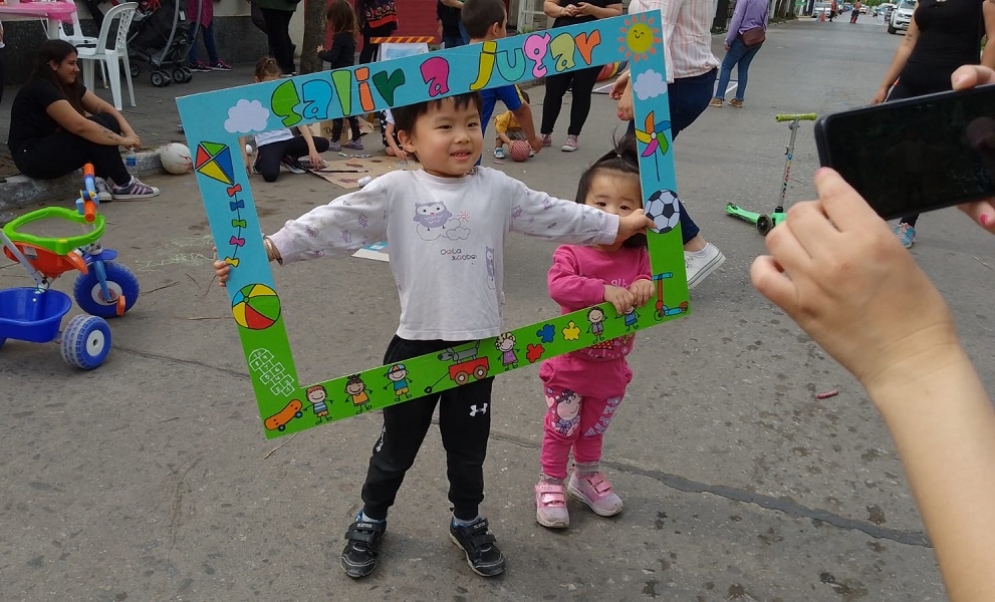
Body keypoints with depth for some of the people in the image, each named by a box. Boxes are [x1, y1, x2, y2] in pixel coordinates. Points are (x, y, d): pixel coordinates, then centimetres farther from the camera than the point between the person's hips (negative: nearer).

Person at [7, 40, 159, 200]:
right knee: (92, 131, -25)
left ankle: (100, 181, -14)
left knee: (109, 122, -8)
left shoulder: (69, 85, 6)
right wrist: (122, 140, -28)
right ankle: (123, 185, -16)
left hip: (54, 146, 9)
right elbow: (80, 126, -31)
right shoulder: (41, 89, -21)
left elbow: (103, 108, 0)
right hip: (33, 157, -9)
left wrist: (128, 132, -17)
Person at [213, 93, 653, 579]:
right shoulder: (394, 191, -7)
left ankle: (467, 523, 44)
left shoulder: (498, 189, 2)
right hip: (416, 345, -2)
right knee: (397, 444, 17)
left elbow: (555, 215, 9)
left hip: (478, 347, 2)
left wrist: (620, 225, 11)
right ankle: (370, 520, 43)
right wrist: (267, 249, -21)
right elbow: (331, 222, -12)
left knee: (468, 446, 20)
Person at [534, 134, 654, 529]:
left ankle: (586, 476, 47)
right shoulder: (571, 254, -20)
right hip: (569, 367, -4)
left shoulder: (638, 258, -6)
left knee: (594, 429, 24)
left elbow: (653, 282, -6)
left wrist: (648, 287, -29)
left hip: (611, 369, 4)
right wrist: (604, 290, -46)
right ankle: (551, 484, 32)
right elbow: (558, 286, -36)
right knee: (561, 428, 12)